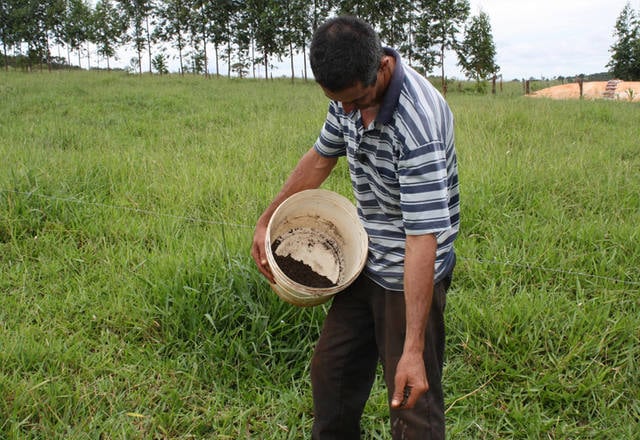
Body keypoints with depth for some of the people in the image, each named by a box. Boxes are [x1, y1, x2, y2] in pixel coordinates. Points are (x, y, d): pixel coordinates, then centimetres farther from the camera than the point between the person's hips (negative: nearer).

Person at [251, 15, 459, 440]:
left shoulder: (417, 122, -32)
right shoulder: (351, 91, -7)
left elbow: (423, 237, -34)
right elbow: (320, 158, 11)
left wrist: (413, 349, -34)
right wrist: (267, 221, 13)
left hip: (410, 274, -8)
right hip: (366, 262, 8)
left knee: (412, 403, 2)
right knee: (331, 370, 21)